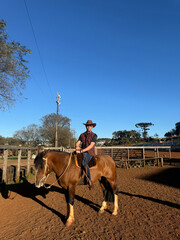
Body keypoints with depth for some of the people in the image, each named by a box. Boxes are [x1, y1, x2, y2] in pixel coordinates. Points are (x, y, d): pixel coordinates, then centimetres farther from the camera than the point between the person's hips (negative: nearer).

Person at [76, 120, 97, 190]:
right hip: (82, 152, 6)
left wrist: (82, 150, -22)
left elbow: (91, 145, -12)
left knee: (84, 162, -34)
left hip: (90, 153, -6)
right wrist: (77, 147, -19)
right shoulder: (82, 135, 14)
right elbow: (78, 143, 6)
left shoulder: (94, 135, 0)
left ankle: (90, 181, -22)